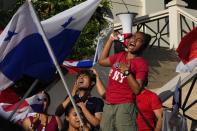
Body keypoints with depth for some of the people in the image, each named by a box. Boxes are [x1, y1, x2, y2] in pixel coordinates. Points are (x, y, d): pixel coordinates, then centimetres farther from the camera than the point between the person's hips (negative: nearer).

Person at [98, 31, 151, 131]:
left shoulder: (142, 64, -8)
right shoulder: (120, 55, 11)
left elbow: (137, 90, -14)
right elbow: (102, 61, 24)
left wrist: (127, 72, -21)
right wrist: (110, 40, 21)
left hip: (124, 106, -6)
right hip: (108, 105, 7)